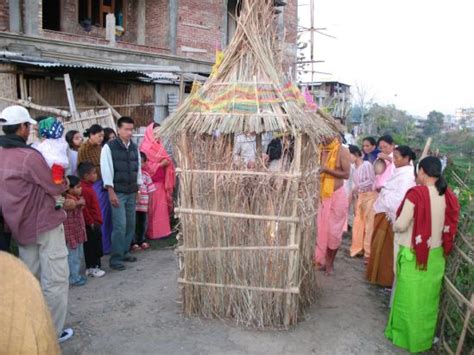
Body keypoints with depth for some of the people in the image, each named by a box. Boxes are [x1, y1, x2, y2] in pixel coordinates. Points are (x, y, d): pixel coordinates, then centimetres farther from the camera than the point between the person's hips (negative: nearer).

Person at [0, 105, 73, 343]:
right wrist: (64, 181, 7)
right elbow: (57, 188, -13)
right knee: (55, 279, 3)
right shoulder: (29, 156, -21)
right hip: (44, 224, -8)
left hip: (20, 225, 8)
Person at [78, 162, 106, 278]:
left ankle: (95, 266, 26)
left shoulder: (88, 187, 11)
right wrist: (91, 222, -19)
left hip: (95, 223, 10)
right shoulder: (84, 189, -20)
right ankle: (91, 268, 12)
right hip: (90, 225, -10)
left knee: (96, 246, 16)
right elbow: (84, 209, -23)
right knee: (90, 246, 2)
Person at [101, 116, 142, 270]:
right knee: (120, 225, -10)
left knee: (130, 224, 11)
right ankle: (115, 258, 0)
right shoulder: (109, 147, -9)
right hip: (117, 192, -6)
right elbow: (106, 170, -12)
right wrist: (111, 192, -16)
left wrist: (138, 189, 13)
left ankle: (124, 252, 25)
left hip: (131, 192, 6)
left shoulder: (134, 147, 9)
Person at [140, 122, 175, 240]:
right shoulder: (145, 147, -10)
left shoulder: (158, 145, 13)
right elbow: (145, 165, -15)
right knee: (154, 207, -2)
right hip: (151, 182, -7)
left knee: (162, 206, 10)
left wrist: (167, 162, -3)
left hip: (161, 181, 7)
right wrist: (161, 164, -19)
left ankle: (161, 230, 18)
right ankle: (153, 232, 6)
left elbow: (165, 159, 19)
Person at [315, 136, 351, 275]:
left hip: (336, 195, -4)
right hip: (321, 195, 4)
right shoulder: (320, 150, 2)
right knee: (320, 229, 5)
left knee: (334, 231, 3)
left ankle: (330, 263, 20)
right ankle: (321, 260, 22)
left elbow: (346, 174, -15)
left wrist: (326, 169, -24)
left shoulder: (342, 151, -10)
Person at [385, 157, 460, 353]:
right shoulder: (448, 195, -3)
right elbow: (450, 227, 7)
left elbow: (401, 225, -18)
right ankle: (424, 338, 34)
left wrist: (395, 226, 4)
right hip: (436, 254, 5)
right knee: (429, 298, 18)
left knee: (409, 297, 11)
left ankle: (406, 336, 26)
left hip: (414, 254, -5)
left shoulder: (416, 193, -21)